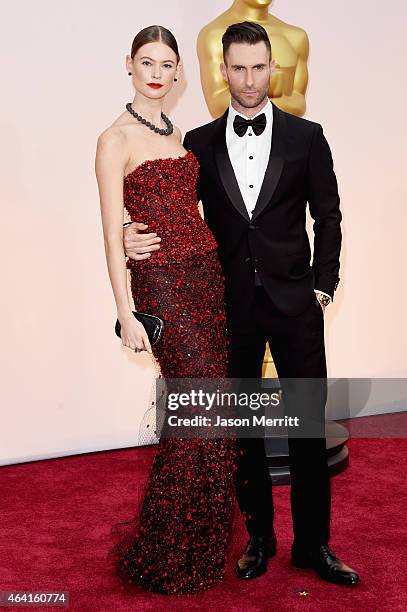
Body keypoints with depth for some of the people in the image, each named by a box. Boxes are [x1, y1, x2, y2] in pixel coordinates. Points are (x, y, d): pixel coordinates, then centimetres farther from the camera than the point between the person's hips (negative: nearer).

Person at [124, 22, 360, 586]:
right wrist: (139, 239, -16)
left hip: (295, 303, -1)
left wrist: (323, 287, -2)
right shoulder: (199, 144, 5)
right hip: (231, 305, 1)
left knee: (309, 426, 3)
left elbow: (328, 217, 4)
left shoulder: (306, 137, 3)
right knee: (242, 427, 10)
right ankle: (259, 536, 26)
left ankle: (313, 544, 18)